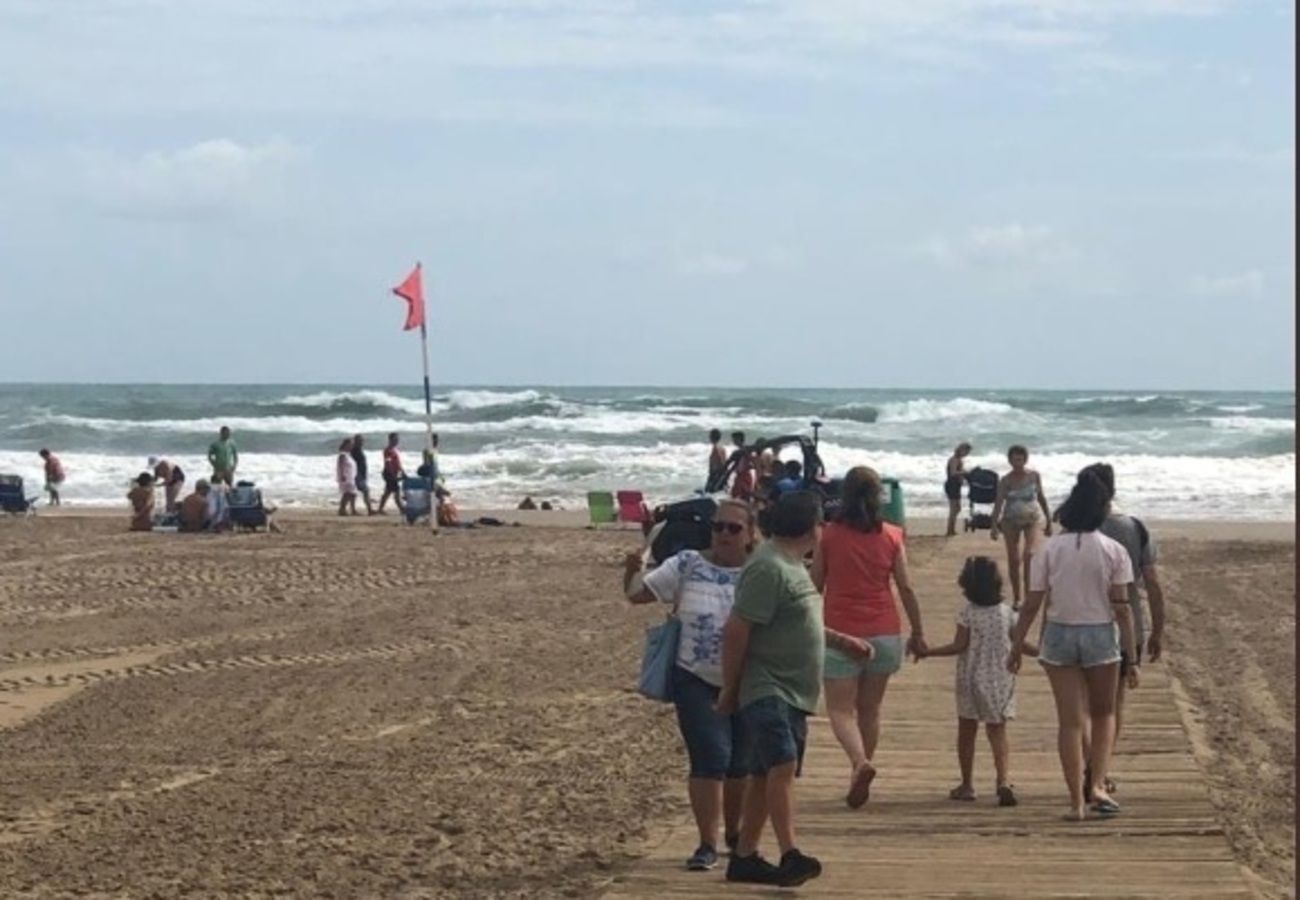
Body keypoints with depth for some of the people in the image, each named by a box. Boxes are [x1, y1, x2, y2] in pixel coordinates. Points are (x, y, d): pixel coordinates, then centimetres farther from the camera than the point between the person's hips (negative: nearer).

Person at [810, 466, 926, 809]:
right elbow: (906, 588, 1)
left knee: (841, 709, 0)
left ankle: (860, 761, -25)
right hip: (884, 633, 3)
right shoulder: (891, 536, -1)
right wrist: (918, 632, 11)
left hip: (841, 632, -3)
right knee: (870, 710, 15)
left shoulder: (830, 536, -5)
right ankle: (859, 778, 19)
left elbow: (815, 585, 2)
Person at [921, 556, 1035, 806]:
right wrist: (1042, 652, 22)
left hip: (971, 679, -3)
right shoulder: (1007, 612, 1)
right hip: (1001, 680, 3)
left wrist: (927, 652, -7)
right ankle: (1004, 780, -16)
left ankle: (967, 784, 19)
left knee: (966, 731, 12)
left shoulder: (967, 611, -10)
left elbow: (959, 646, -12)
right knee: (997, 731, 4)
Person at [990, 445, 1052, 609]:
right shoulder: (1005, 481, -6)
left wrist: (1048, 520, 10)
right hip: (1011, 521, 0)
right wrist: (994, 526, -20)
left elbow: (1041, 498, 8)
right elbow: (998, 503, -10)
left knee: (1029, 554, -22)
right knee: (1013, 560, 2)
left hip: (1031, 520, 0)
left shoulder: (1034, 476, -2)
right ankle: (1016, 598, 13)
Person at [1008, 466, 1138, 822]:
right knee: (1103, 714, 18)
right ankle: (1098, 785, 2)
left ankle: (1077, 802, 6)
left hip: (1059, 635, 1)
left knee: (1070, 720, 6)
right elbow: (1121, 608, -8)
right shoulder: (1114, 551, -7)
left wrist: (1016, 647, 8)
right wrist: (1132, 657, -3)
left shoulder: (1050, 550, -3)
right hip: (1101, 636, -1)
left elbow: (1031, 605, -3)